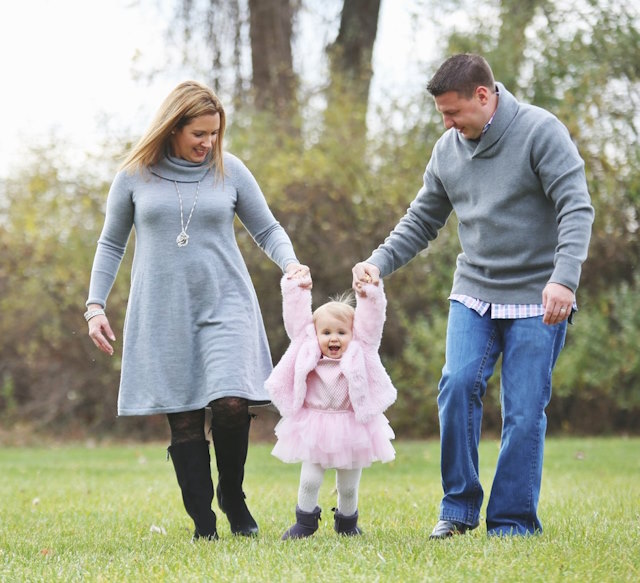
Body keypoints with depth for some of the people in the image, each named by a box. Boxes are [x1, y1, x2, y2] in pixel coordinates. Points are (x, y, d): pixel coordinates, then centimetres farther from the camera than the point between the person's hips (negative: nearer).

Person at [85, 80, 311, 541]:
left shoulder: (230, 170, 4)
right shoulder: (135, 177, 3)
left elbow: (267, 229, 12)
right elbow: (111, 244, 13)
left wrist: (289, 263, -8)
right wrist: (96, 305, 7)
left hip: (226, 304, 0)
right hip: (164, 313, 0)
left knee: (231, 404, -16)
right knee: (184, 421, -3)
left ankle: (233, 496, 9)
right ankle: (203, 523, 4)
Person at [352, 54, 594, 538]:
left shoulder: (540, 132, -10)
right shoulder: (448, 150, 8)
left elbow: (576, 208, -17)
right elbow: (421, 222, 17)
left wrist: (564, 278, -30)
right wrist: (380, 263, 0)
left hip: (537, 300, -4)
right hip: (473, 295, 4)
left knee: (524, 411, -5)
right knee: (459, 384, -15)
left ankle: (513, 523, 4)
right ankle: (459, 507, -3)